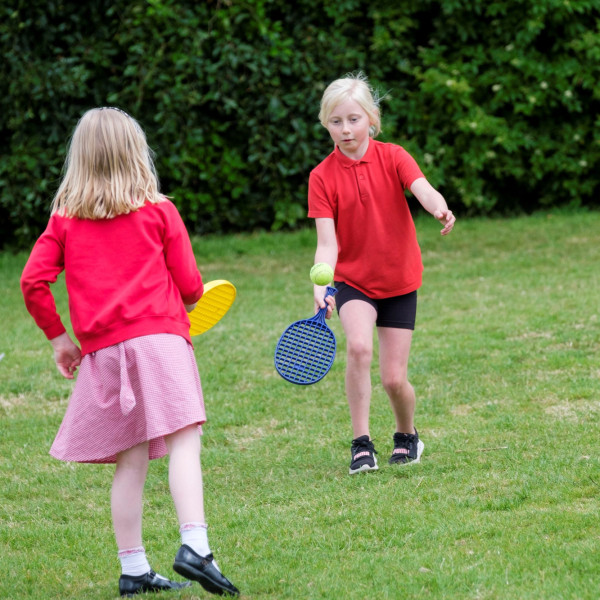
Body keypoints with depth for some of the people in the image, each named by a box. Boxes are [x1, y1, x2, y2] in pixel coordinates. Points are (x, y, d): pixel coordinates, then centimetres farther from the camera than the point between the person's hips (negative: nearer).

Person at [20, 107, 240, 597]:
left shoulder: (65, 218, 10)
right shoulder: (159, 211, 5)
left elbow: (33, 281, 3)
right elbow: (190, 285, 5)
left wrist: (58, 336, 15)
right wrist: (184, 304, 28)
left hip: (101, 349, 3)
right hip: (159, 336, -3)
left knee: (130, 459, 7)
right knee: (183, 440, -11)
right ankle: (195, 547, -27)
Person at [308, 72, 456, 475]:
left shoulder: (392, 157, -6)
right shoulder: (323, 177, -7)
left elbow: (423, 189, -25)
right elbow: (327, 242, -11)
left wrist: (441, 210, -49)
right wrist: (320, 286, -29)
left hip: (399, 281, 0)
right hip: (353, 280, 0)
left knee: (394, 379, -2)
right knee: (359, 346, -28)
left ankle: (407, 435, 30)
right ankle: (362, 443, -17)